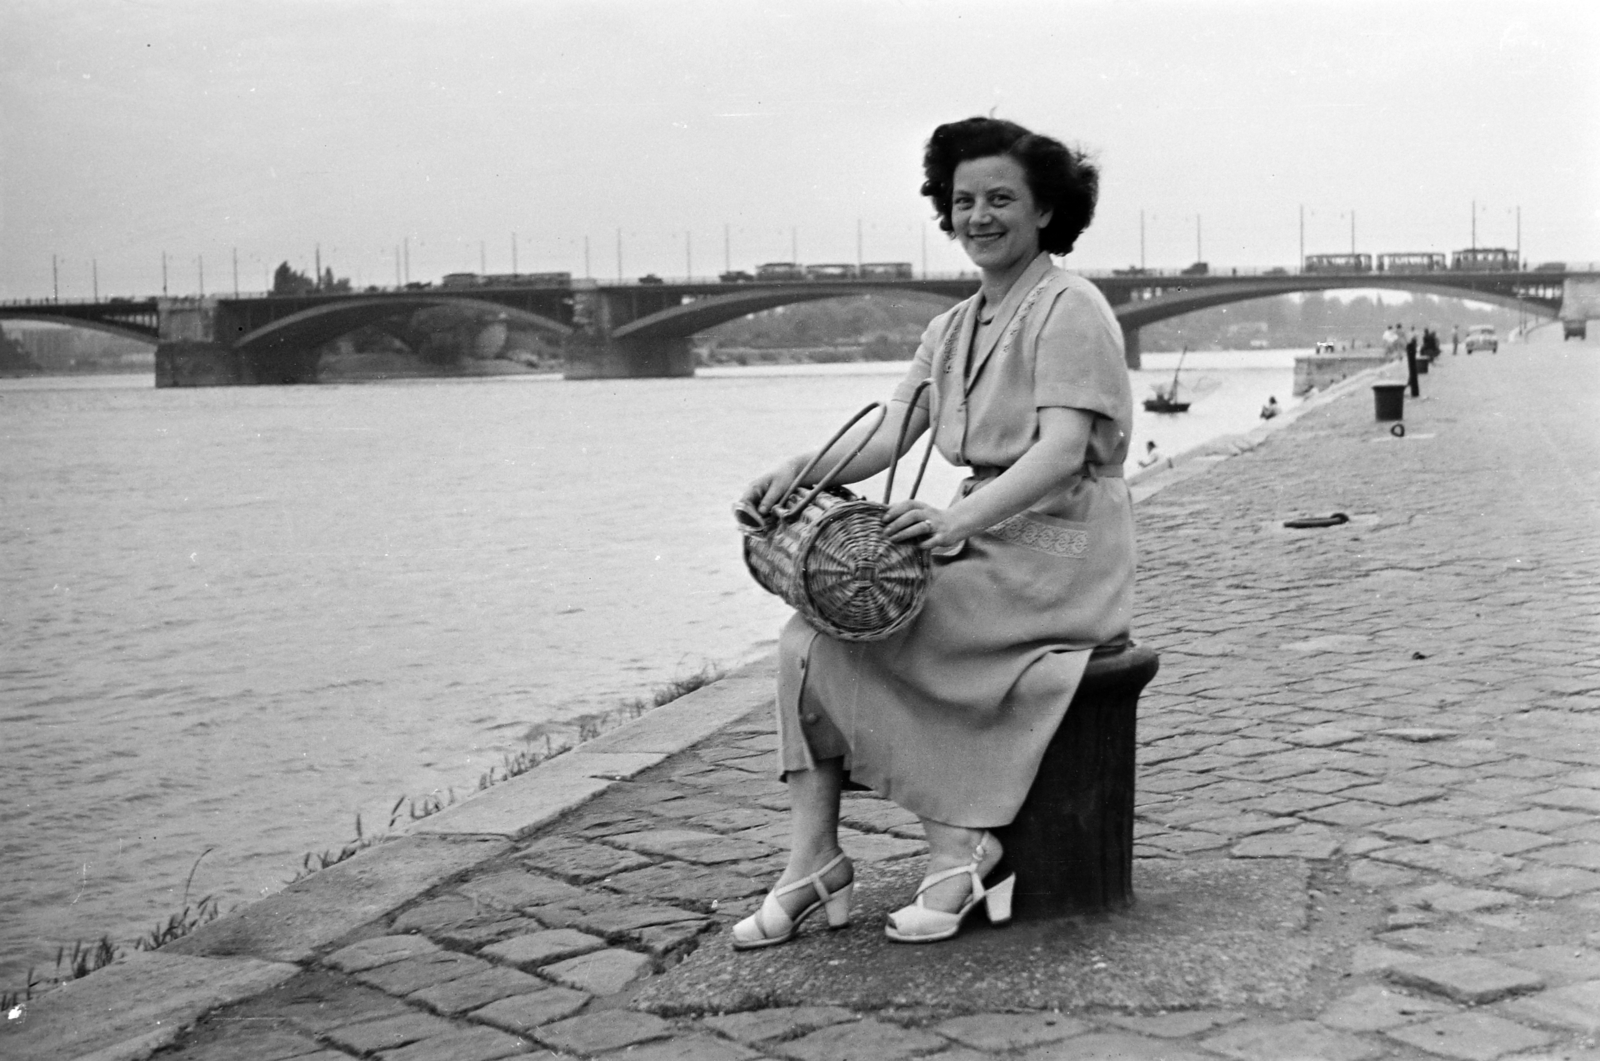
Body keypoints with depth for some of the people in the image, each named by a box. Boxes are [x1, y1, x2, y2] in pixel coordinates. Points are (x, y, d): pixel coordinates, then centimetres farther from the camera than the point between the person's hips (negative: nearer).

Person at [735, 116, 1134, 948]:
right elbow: (885, 437, 7)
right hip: (981, 540, 8)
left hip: (1059, 548, -8)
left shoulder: (1070, 310, -8)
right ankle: (813, 863, -15)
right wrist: (800, 467, -14)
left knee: (849, 621, -21)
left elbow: (1064, 451, -21)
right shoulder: (951, 330, 17)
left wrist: (960, 519, -37)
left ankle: (956, 845, -11)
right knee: (813, 623, -13)